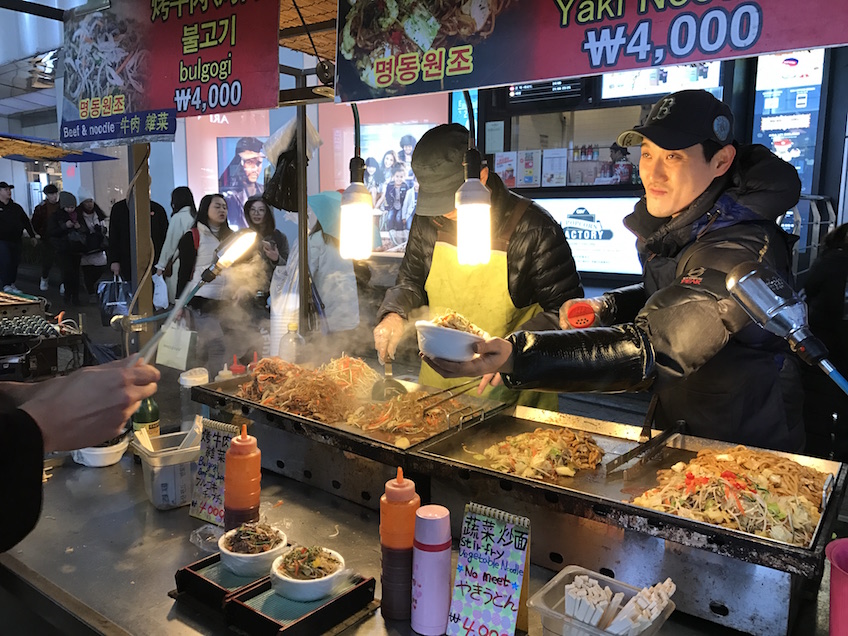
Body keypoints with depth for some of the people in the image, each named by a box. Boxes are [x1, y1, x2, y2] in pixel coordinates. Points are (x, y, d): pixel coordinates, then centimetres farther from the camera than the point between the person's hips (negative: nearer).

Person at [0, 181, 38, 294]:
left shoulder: (16, 207, 14)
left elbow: (26, 222, 20)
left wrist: (32, 235, 18)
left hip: (16, 240, 5)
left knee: (15, 262, 6)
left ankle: (12, 284, 17)